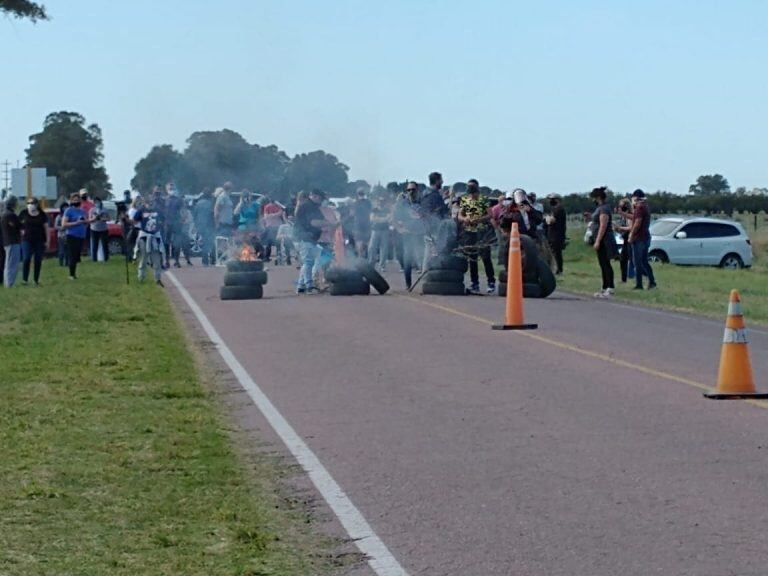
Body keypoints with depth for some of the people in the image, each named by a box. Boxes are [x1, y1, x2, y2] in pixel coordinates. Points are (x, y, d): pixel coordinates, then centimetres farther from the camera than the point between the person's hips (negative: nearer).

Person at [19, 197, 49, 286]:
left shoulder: (42, 215, 1)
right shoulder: (23, 213, 0)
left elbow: (46, 228, 4)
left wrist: (47, 240, 1)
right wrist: (22, 231, -4)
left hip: (40, 241, 1)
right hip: (27, 240, -1)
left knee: (38, 261, 3)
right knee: (26, 259, -10)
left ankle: (36, 280, 12)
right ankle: (24, 279, -4)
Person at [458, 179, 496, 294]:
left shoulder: (484, 199, -1)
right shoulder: (464, 200, 11)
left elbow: (490, 215, -6)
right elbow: (459, 216, 9)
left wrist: (478, 219, -20)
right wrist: (464, 219, -14)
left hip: (482, 232, -4)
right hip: (469, 232, 4)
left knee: (486, 258, -6)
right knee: (472, 259, 6)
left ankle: (491, 282, -2)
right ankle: (475, 284, 13)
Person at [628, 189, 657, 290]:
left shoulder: (639, 207, -14)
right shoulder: (645, 206, 17)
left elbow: (637, 223, -21)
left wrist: (631, 236, -14)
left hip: (639, 238, -10)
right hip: (646, 237, 10)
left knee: (637, 262, -5)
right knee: (644, 262, 14)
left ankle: (639, 284, -4)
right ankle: (652, 281, 9)